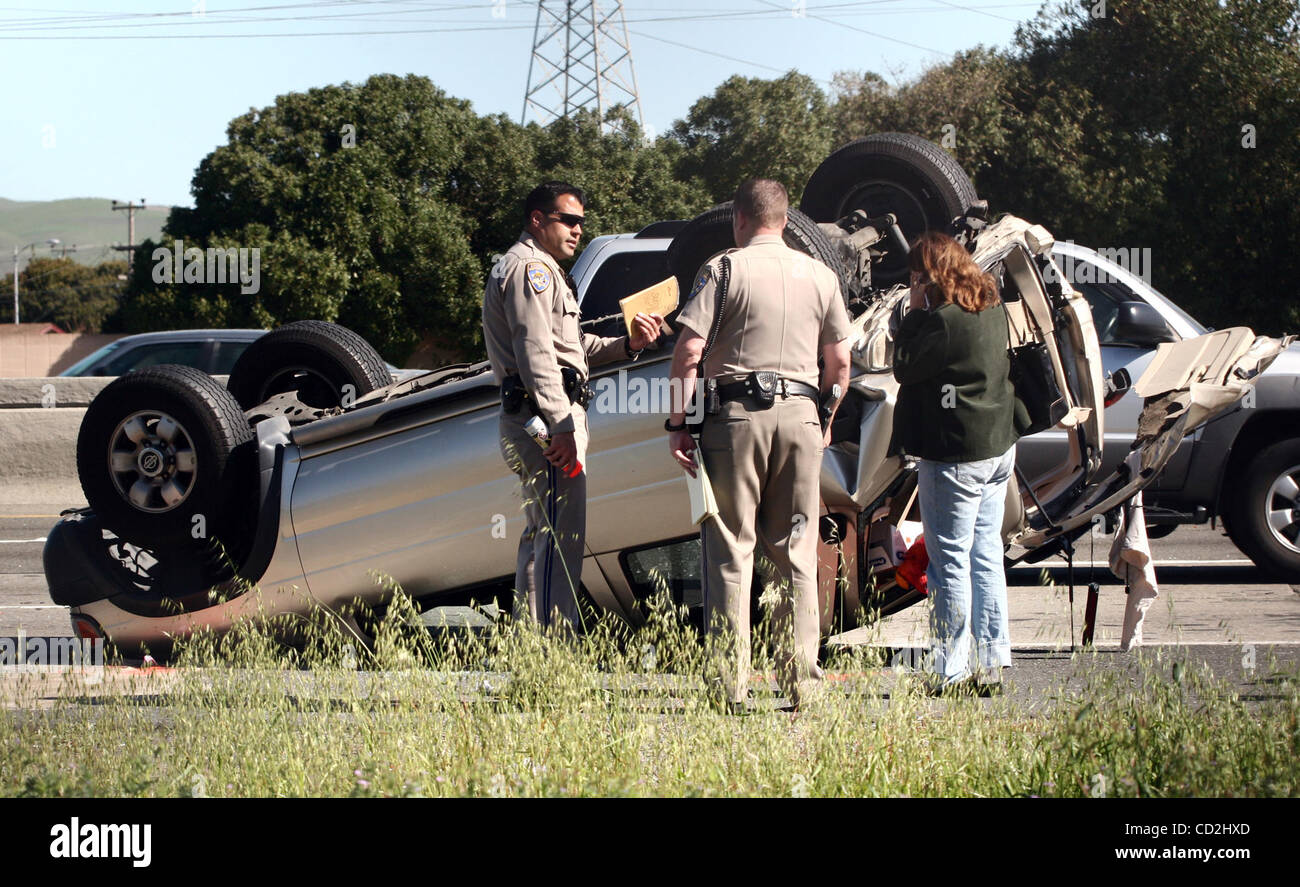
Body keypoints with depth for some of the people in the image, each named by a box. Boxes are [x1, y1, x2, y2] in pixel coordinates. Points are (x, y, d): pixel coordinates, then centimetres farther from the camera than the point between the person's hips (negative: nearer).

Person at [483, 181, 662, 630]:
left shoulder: (543, 271, 26)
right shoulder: (529, 267, -9)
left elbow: (571, 345, 23)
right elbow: (536, 351, -19)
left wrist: (626, 344, 7)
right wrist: (561, 426, -25)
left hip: (540, 423, 12)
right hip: (544, 417, -12)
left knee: (541, 537, 16)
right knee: (561, 539, -15)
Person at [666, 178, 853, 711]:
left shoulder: (726, 269, -2)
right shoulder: (820, 276, 11)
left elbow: (688, 352, -9)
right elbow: (839, 362, 12)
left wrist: (678, 424, -5)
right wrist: (824, 422, 23)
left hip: (737, 412, -4)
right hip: (801, 414, 4)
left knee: (730, 551, -1)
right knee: (797, 554, 8)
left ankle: (731, 685, -4)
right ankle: (802, 682, 6)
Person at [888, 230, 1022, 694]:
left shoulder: (942, 320, -19)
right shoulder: (992, 309, 7)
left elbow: (905, 368, -13)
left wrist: (913, 312, -7)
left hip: (955, 455, -9)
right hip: (999, 447, 9)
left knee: (950, 563, -3)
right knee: (986, 557, 14)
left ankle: (951, 672, 0)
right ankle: (992, 663, 16)